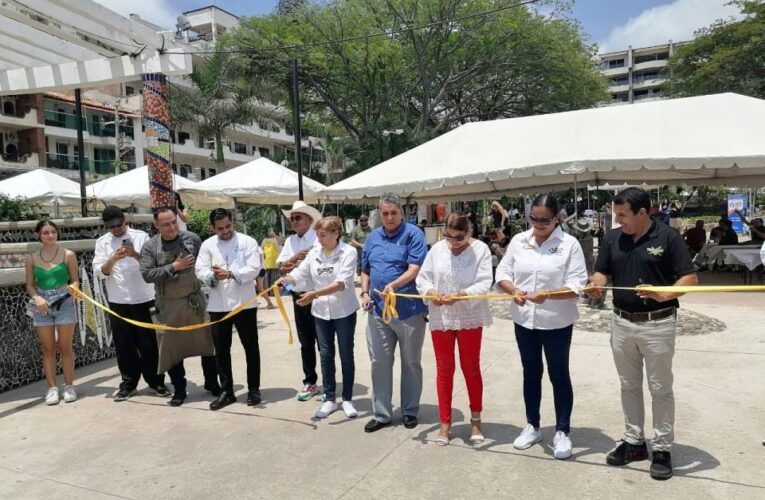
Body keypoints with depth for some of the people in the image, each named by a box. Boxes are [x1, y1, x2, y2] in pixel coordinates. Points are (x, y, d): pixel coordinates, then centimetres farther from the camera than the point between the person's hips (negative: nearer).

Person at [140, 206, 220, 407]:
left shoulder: (192, 239, -2)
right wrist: (173, 267, -18)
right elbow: (147, 275, -12)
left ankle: (211, 382, 28)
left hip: (195, 300, 1)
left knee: (207, 341, 9)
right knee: (172, 346, 9)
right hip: (169, 306, 0)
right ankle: (179, 390, 25)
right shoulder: (150, 247, -4)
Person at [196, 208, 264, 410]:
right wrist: (213, 276, -23)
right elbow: (200, 271, -2)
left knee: (251, 348, 6)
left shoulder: (248, 242, -2)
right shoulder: (207, 245, 7)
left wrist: (230, 274, -24)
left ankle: (253, 389, 20)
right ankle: (226, 392, 23)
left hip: (244, 303, -3)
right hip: (218, 305, 3)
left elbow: (254, 269, -12)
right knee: (221, 350, 10)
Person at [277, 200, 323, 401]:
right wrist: (296, 258, -16)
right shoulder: (290, 241, 10)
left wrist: (293, 266, -10)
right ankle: (310, 382, 26)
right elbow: (280, 265, 2)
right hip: (298, 296, 6)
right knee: (306, 342, 14)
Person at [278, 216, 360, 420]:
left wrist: (315, 294, -36)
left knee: (346, 355, 8)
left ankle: (347, 399, 21)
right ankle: (329, 399, 23)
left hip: (344, 311, -4)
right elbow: (300, 272, -4)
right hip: (321, 311, 4)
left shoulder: (348, 252, -15)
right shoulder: (314, 253, 1)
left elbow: (342, 283, -26)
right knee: (326, 355, 11)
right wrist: (286, 279, -27)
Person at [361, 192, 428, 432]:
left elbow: (415, 269, -17)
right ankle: (381, 414, 22)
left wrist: (393, 285, -31)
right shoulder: (372, 238, 10)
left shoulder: (413, 234, -7)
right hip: (378, 310, 5)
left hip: (409, 309, -5)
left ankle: (410, 411, 26)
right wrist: (364, 293, 1)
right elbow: (365, 271, 18)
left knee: (411, 362, 10)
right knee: (379, 362, 9)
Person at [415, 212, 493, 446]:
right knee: (444, 369, 11)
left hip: (469, 318, -2)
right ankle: (445, 422, 24)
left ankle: (475, 420, 30)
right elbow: (422, 277, 1)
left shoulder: (481, 249, -9)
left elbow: (484, 284, -17)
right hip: (440, 318, 3)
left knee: (471, 368, 12)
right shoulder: (437, 248, 0)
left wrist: (460, 296, -31)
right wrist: (430, 292, -20)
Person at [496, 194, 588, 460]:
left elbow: (576, 286, -15)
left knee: (559, 375, 10)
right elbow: (502, 273, 2)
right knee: (531, 373, 17)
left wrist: (548, 295, -31)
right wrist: (514, 290, -19)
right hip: (524, 320, 4)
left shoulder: (569, 244, -10)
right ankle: (532, 426, 33)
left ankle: (562, 432, 25)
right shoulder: (518, 241, 1)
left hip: (557, 322, -3)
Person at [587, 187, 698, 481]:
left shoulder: (668, 237, -10)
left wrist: (664, 294, -28)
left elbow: (690, 278, -11)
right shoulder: (612, 238, 3)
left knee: (660, 389, 7)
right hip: (621, 323, 5)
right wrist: (596, 285, -16)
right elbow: (602, 272, 7)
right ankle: (634, 442, 28)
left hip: (658, 324, -4)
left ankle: (662, 449, 20)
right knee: (629, 386, 14)